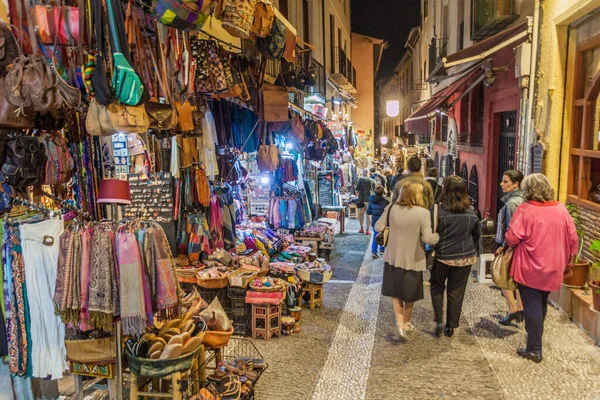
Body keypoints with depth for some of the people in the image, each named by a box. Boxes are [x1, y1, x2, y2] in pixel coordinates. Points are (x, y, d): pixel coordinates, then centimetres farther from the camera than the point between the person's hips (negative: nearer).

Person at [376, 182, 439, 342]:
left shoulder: (391, 208, -6)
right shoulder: (423, 212, -17)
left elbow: (378, 227, 0)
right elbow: (428, 238, -22)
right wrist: (439, 236, -3)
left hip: (393, 257, 3)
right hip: (412, 259, -2)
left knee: (396, 293, 16)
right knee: (409, 295, 18)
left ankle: (400, 325, 3)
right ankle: (406, 323, 35)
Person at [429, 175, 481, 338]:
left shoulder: (439, 210, -17)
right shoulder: (470, 211, -2)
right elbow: (476, 234, 9)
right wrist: (474, 252, 20)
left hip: (443, 256, -3)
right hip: (465, 257, 3)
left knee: (437, 286, 20)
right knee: (456, 291, 13)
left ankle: (439, 321, 10)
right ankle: (451, 326, 22)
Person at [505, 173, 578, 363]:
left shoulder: (525, 209, -16)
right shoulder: (561, 209, -1)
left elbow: (512, 237, -18)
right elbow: (573, 239, 4)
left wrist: (508, 246, 4)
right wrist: (569, 262, 16)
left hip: (529, 268, -5)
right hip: (552, 268, 5)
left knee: (532, 306, 3)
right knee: (541, 305, 22)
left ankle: (534, 349, 7)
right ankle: (535, 339, 37)